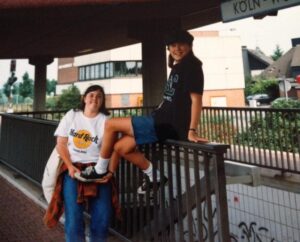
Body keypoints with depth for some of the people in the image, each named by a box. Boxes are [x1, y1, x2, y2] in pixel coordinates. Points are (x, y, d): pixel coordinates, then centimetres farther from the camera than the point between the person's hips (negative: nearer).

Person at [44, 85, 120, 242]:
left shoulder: (106, 121, 4)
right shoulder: (71, 116, 9)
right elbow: (61, 144, 6)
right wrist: (70, 166, -8)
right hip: (72, 167, 1)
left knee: (102, 216, -10)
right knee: (73, 216, -12)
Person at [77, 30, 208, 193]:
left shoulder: (192, 66, -7)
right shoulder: (177, 68, 19)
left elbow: (196, 99, -16)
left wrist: (192, 131, -22)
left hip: (169, 125, -9)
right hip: (164, 121, 9)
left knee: (110, 124, -7)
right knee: (121, 147, 7)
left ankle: (100, 170, 11)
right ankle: (154, 176, 16)